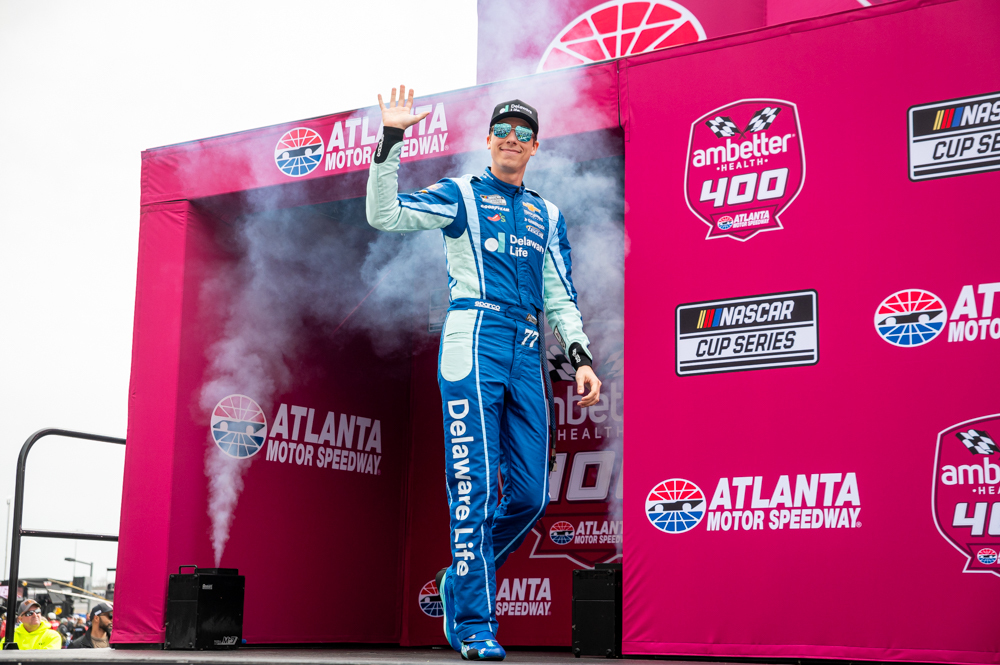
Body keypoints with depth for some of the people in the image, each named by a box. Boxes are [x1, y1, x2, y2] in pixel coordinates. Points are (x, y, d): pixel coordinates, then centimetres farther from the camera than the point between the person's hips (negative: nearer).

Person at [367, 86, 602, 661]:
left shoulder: (548, 216, 23)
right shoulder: (460, 195, 10)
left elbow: (561, 297, 19)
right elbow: (384, 214, -3)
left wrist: (581, 357, 5)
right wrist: (391, 140, -12)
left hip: (529, 355, 5)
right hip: (474, 342, -5)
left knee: (531, 495, 1)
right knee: (476, 490, -10)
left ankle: (461, 582, 22)